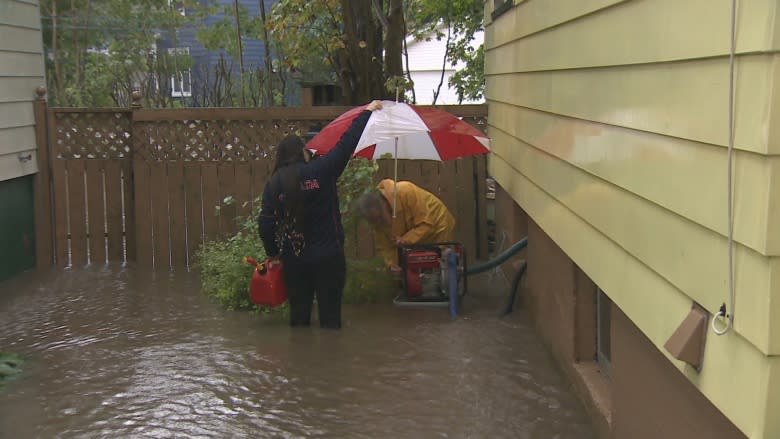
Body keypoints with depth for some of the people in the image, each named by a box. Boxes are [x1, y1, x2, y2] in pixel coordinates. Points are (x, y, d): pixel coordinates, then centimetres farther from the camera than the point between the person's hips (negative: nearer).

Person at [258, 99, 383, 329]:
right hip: (328, 256, -2)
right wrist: (367, 112, 6)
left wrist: (273, 253, 11)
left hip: (293, 259, 3)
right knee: (330, 311, 5)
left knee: (299, 313, 12)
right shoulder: (319, 170, -7)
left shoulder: (274, 183, 0)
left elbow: (265, 223, -2)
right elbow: (346, 144, -3)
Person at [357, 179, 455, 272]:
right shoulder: (375, 213, -14)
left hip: (436, 229, -6)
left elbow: (426, 223, -32)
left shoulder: (405, 192, -34)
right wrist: (392, 264, -24)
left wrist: (407, 240, -40)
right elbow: (384, 246, -8)